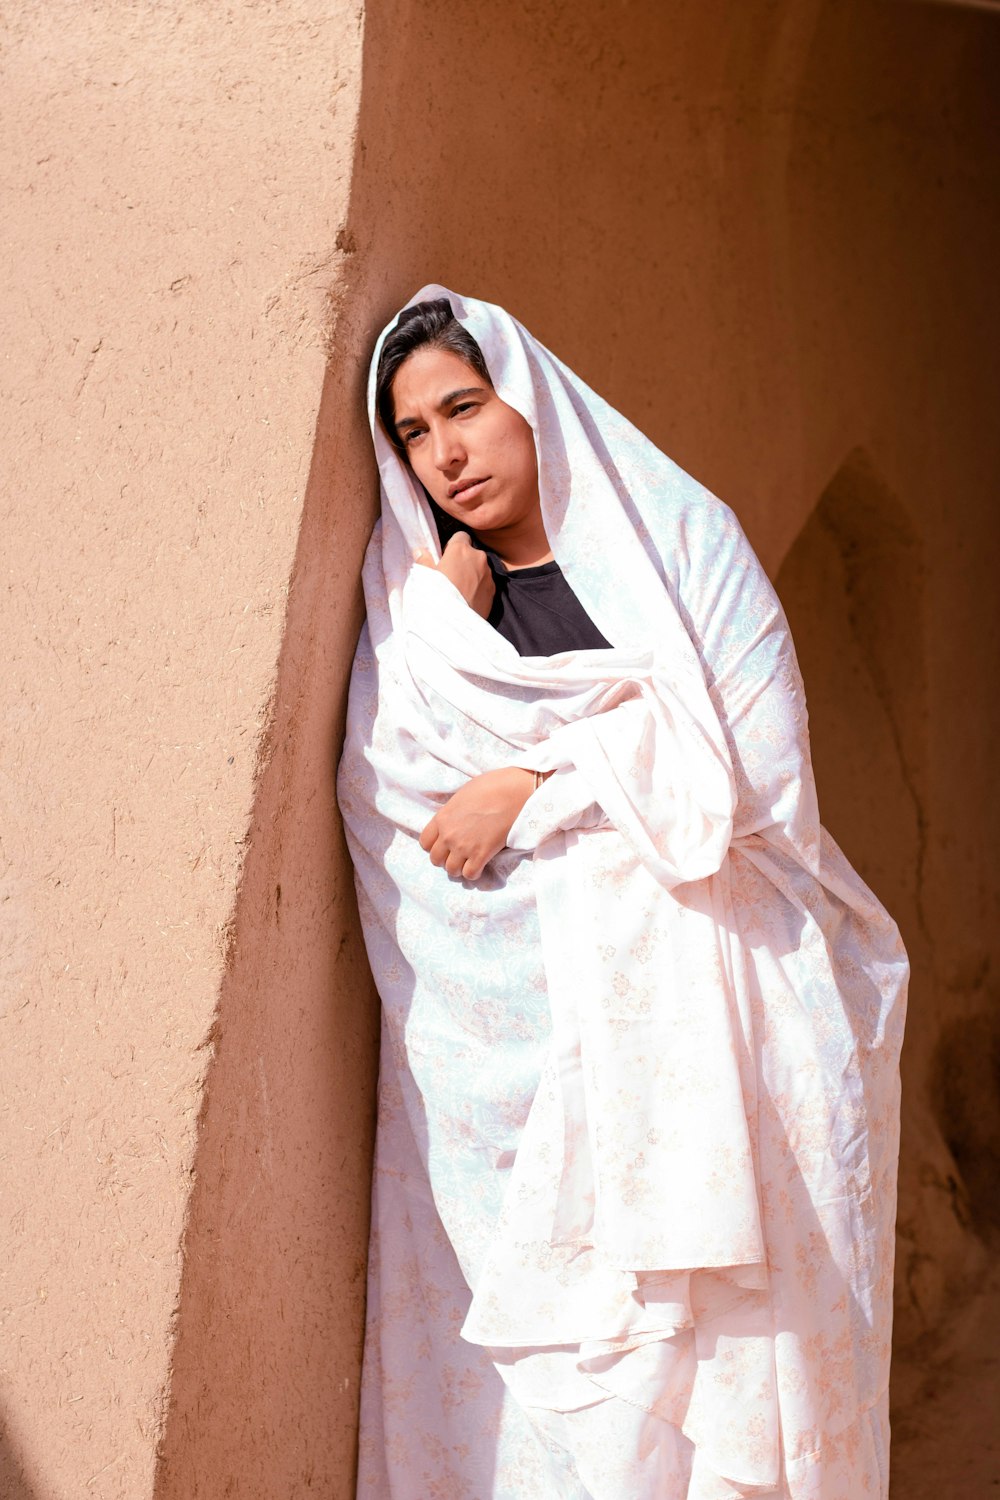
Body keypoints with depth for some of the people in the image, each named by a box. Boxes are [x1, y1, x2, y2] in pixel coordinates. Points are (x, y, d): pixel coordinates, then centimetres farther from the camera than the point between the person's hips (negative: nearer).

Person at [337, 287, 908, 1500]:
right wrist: (451, 623, -4)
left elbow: (755, 775, -5)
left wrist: (533, 789, -7)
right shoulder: (420, 595, 13)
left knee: (725, 1340, -5)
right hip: (524, 1050, 2)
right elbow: (390, 804, 0)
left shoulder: (683, 540, 5)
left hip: (701, 995, -2)